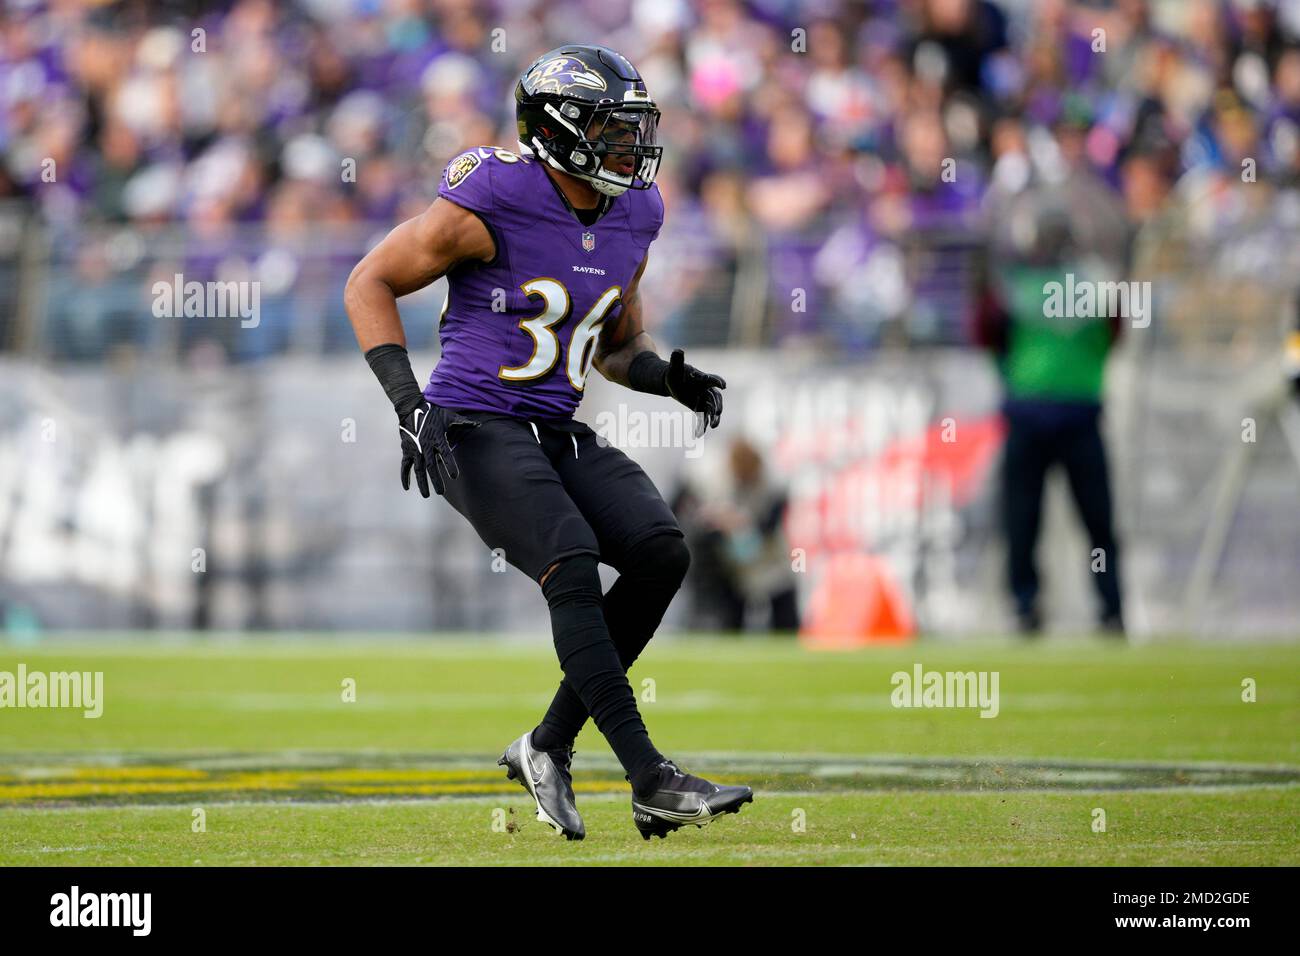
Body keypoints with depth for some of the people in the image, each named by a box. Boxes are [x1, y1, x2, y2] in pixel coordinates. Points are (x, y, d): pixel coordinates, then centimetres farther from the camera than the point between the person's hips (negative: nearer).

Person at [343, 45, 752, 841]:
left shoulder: (633, 217, 7)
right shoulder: (490, 205, -14)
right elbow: (371, 282, -7)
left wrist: (669, 377, 0)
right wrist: (405, 397, -17)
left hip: (559, 436, 7)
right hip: (476, 429, -7)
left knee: (662, 552, -13)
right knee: (573, 567, -25)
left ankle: (550, 747, -1)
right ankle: (650, 780, -27)